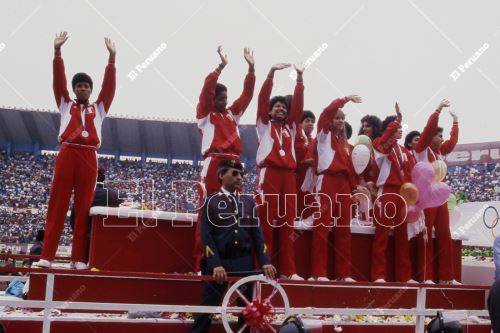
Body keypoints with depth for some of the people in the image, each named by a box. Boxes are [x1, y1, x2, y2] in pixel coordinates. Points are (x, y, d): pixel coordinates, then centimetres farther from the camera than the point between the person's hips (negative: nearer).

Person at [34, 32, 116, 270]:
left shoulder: (98, 108, 21)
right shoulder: (65, 105, 20)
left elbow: (109, 85, 12)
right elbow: (58, 80, 11)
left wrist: (112, 57, 3)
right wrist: (57, 51, 1)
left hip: (88, 157, 0)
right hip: (67, 154, 0)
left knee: (84, 207, -2)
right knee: (57, 204, -4)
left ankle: (79, 259, -5)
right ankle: (47, 256, -7)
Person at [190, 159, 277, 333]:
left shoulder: (248, 201, 13)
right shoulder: (212, 202, 2)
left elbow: (256, 233, 10)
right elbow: (206, 235, -5)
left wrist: (265, 261, -2)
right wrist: (215, 264, -16)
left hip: (244, 263, 3)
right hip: (219, 263, -3)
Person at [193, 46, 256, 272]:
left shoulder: (232, 114, 21)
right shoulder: (204, 114, 7)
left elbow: (247, 95, 18)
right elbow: (206, 88, -6)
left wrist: (251, 68, 10)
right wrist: (221, 66, -11)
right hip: (213, 165, -5)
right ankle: (200, 264, -8)